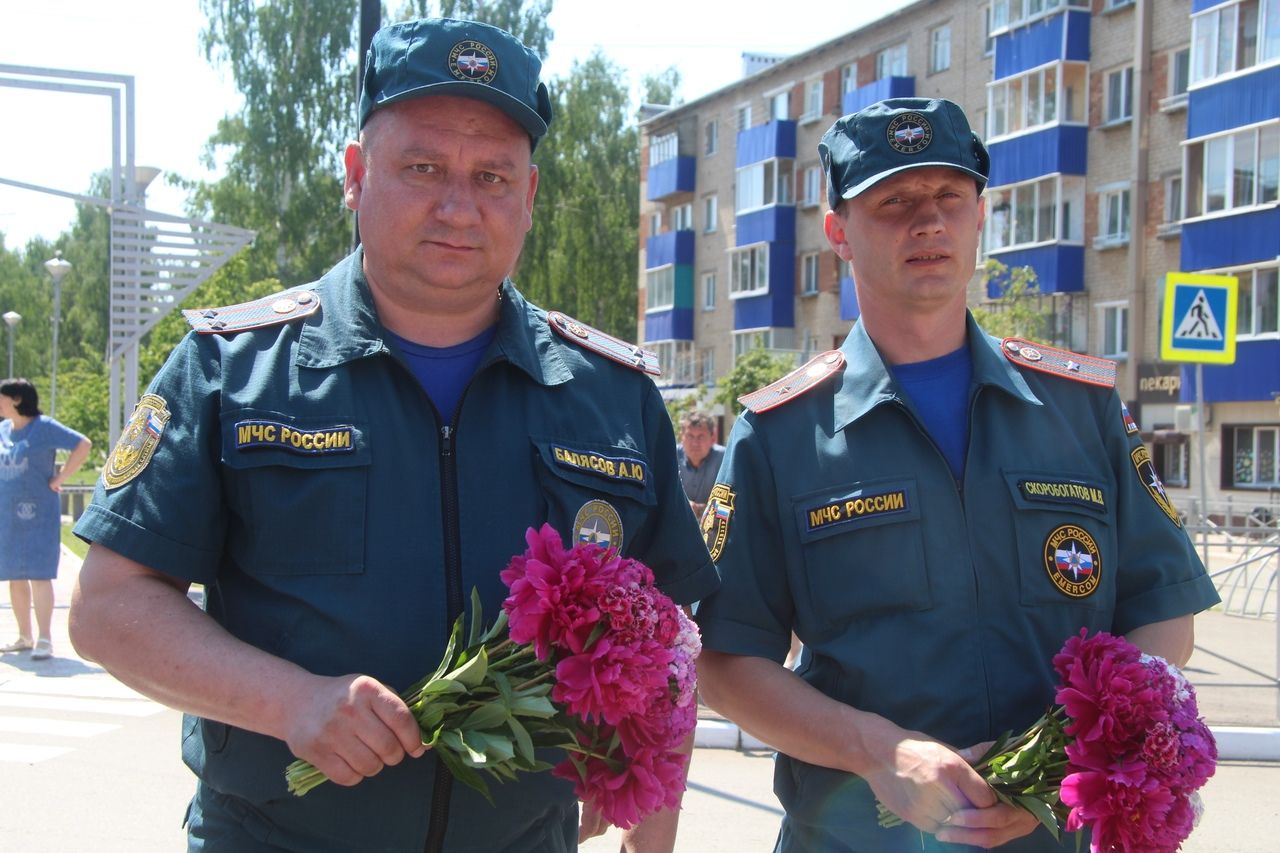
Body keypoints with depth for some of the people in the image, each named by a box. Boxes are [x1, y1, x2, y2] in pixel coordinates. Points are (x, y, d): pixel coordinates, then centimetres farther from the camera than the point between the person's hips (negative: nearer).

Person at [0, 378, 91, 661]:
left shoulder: (44, 427, -8)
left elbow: (83, 445, -15)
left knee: (39, 575, -9)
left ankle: (44, 640, -8)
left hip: (38, 514, -7)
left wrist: (58, 479, -14)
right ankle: (25, 637, 21)